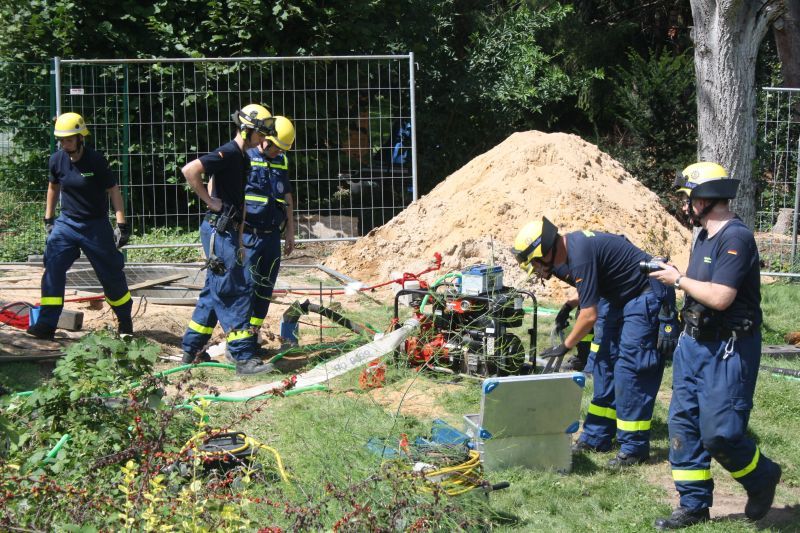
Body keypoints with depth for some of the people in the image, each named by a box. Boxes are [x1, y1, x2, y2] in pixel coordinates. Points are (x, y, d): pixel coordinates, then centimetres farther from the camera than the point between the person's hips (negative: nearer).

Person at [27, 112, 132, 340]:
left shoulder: (96, 160, -14)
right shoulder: (57, 160, -2)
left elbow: (113, 190, -10)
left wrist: (121, 224, -14)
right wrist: (48, 219, 14)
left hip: (96, 226, -3)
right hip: (66, 223, 3)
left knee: (111, 274, 6)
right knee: (53, 268, -12)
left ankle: (125, 321, 27)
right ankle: (46, 325, -11)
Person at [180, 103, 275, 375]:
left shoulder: (243, 158, 16)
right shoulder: (228, 153, -14)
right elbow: (189, 170, -26)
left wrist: (239, 241, 20)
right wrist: (209, 200, -18)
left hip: (227, 232, 10)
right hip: (218, 231, -10)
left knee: (214, 292, 14)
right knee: (235, 293, -8)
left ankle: (191, 352, 21)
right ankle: (244, 357, -5)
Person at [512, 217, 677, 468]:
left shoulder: (581, 255, -27)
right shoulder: (570, 244, 2)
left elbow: (589, 315, -24)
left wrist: (565, 346, -12)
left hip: (646, 297, -10)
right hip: (618, 297, 10)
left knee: (630, 371, -11)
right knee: (604, 363, 10)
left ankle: (634, 447, -4)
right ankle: (596, 437, 17)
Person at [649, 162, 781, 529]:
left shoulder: (736, 238, -18)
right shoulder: (704, 236, 12)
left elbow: (720, 297, -25)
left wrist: (680, 280, -13)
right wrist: (673, 274, 3)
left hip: (728, 350, -9)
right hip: (694, 344, 9)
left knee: (719, 434, -8)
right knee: (683, 426, 8)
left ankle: (762, 478, 20)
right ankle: (694, 505, 17)